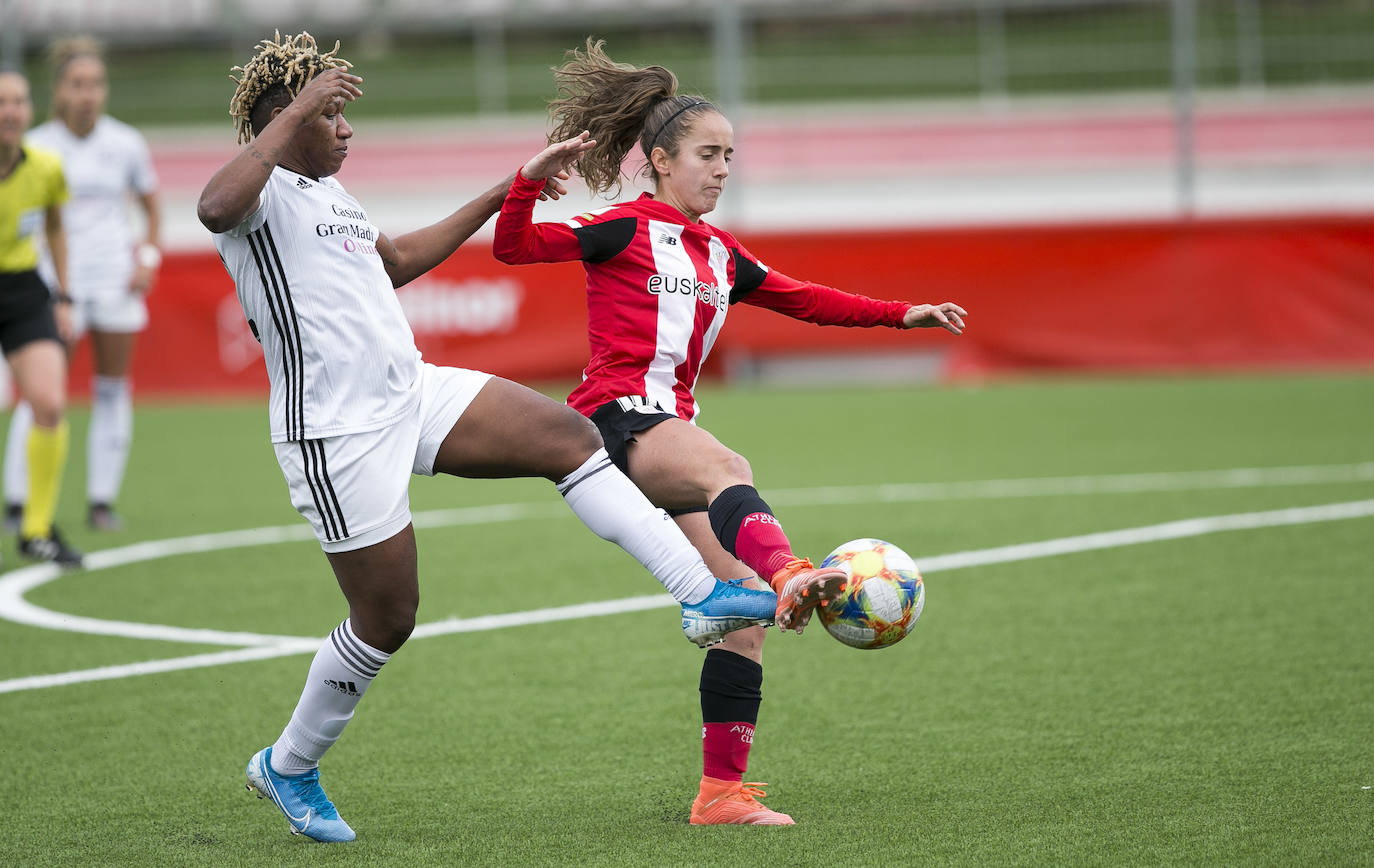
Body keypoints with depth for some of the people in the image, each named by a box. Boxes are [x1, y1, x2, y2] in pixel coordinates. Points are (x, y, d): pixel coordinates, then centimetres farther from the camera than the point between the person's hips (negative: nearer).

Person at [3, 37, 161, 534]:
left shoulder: (126, 144, 3)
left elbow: (151, 207, 15)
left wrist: (148, 258, 1)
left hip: (116, 279, 2)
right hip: (58, 279, -2)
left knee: (113, 390, 3)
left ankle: (102, 501, 10)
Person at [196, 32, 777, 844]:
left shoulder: (328, 192, 17)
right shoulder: (262, 190, -12)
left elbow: (397, 259, 35)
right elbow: (215, 207, -38)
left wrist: (498, 199, 37)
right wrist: (297, 110, -34)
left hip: (414, 396, 9)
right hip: (338, 434, -9)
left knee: (568, 434, -7)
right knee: (387, 617, 0)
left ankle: (703, 596, -9)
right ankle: (288, 767, 23)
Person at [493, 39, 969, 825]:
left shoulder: (719, 256, 22)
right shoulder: (628, 229, 3)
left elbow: (806, 300, 29)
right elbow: (513, 247, -4)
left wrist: (903, 315, 23)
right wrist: (531, 181, -21)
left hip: (673, 430, 8)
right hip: (616, 418, -8)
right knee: (730, 470, -39)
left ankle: (724, 790, -2)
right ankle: (791, 575, -71)